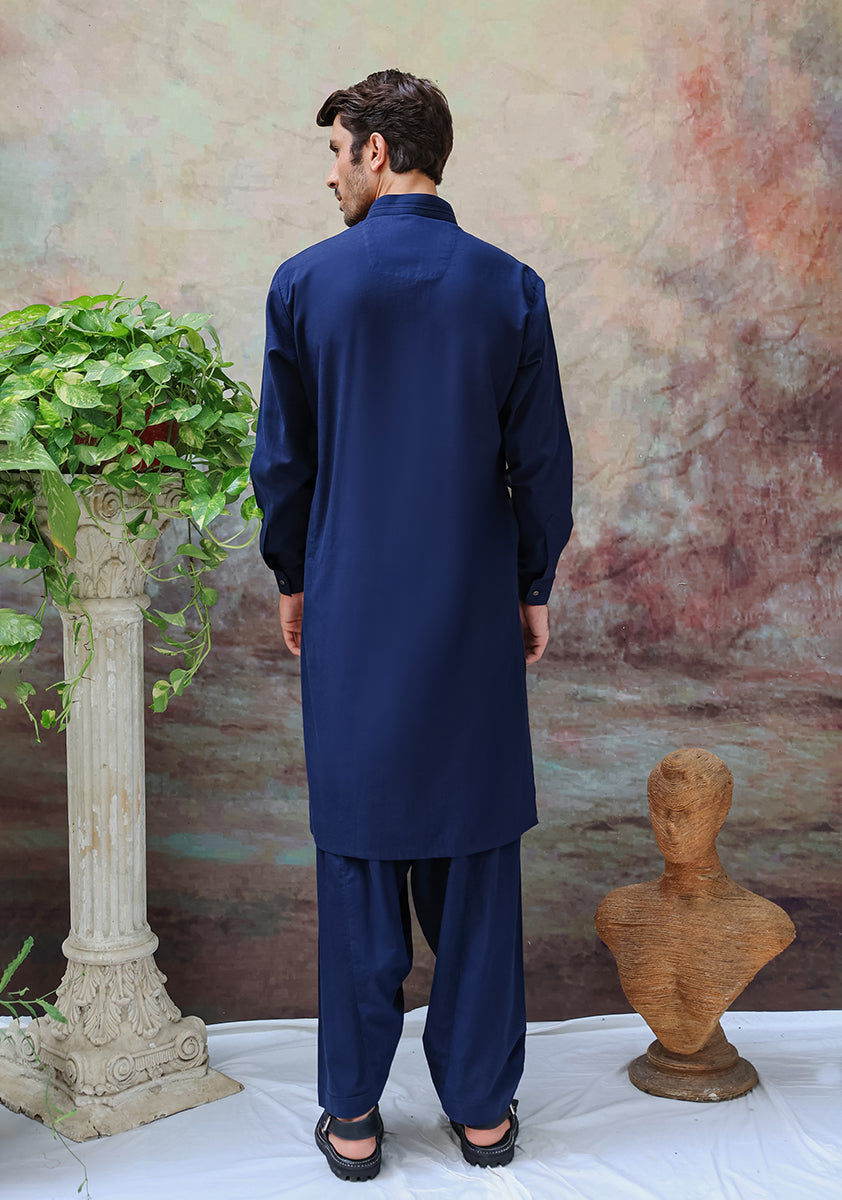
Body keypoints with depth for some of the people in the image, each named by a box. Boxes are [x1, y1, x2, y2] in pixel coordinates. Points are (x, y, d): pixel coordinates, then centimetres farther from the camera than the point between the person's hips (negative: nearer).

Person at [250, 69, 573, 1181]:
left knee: (357, 862, 9)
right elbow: (542, 462, -1)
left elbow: (282, 458, 0)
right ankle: (483, 1106, 22)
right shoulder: (509, 287, -3)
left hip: (350, 615, 0)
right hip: (474, 620, 1)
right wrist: (534, 587, 12)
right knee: (476, 863, 10)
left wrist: (293, 579, 14)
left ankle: (354, 1118, 19)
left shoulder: (306, 283, -5)